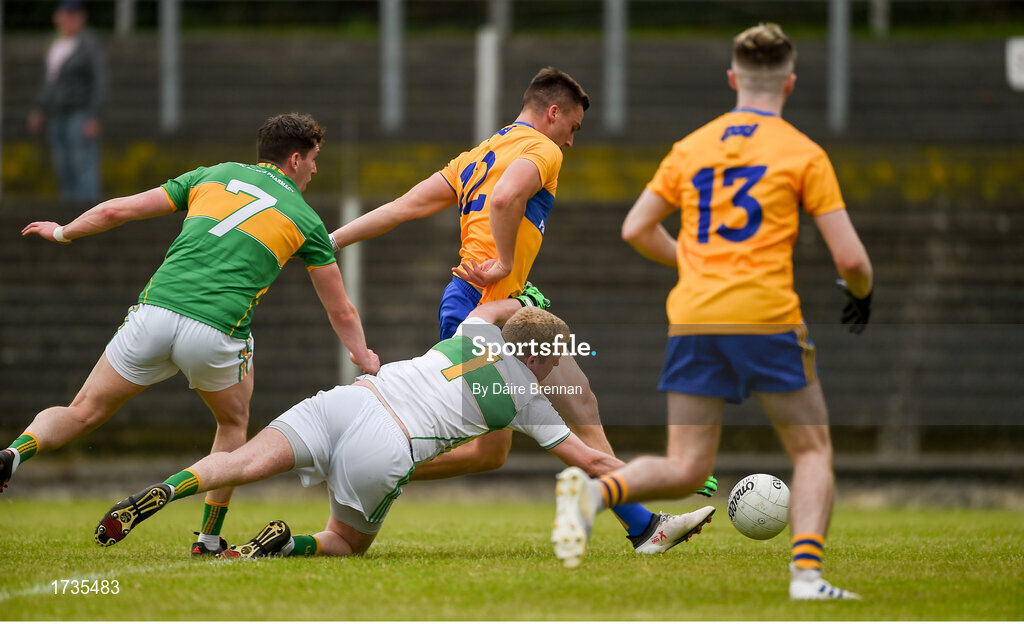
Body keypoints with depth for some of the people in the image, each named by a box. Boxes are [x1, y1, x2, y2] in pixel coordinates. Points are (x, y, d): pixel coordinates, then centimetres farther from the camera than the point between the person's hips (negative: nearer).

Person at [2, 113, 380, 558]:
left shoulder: (216, 176, 21)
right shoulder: (305, 220, 17)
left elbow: (117, 211, 20)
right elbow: (341, 312, 24)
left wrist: (64, 233, 38)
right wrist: (365, 359, 41)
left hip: (155, 309, 1)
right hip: (216, 333, -1)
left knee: (82, 414, 12)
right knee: (233, 424, 28)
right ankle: (209, 539, 20)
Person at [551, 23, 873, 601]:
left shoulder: (692, 147, 14)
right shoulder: (802, 153, 3)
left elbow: (637, 229, 17)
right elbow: (849, 257, -1)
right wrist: (863, 292, 21)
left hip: (693, 319, 4)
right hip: (767, 318, -4)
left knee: (685, 469, 6)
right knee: (813, 452, 11)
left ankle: (593, 489, -22)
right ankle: (807, 573, -8)